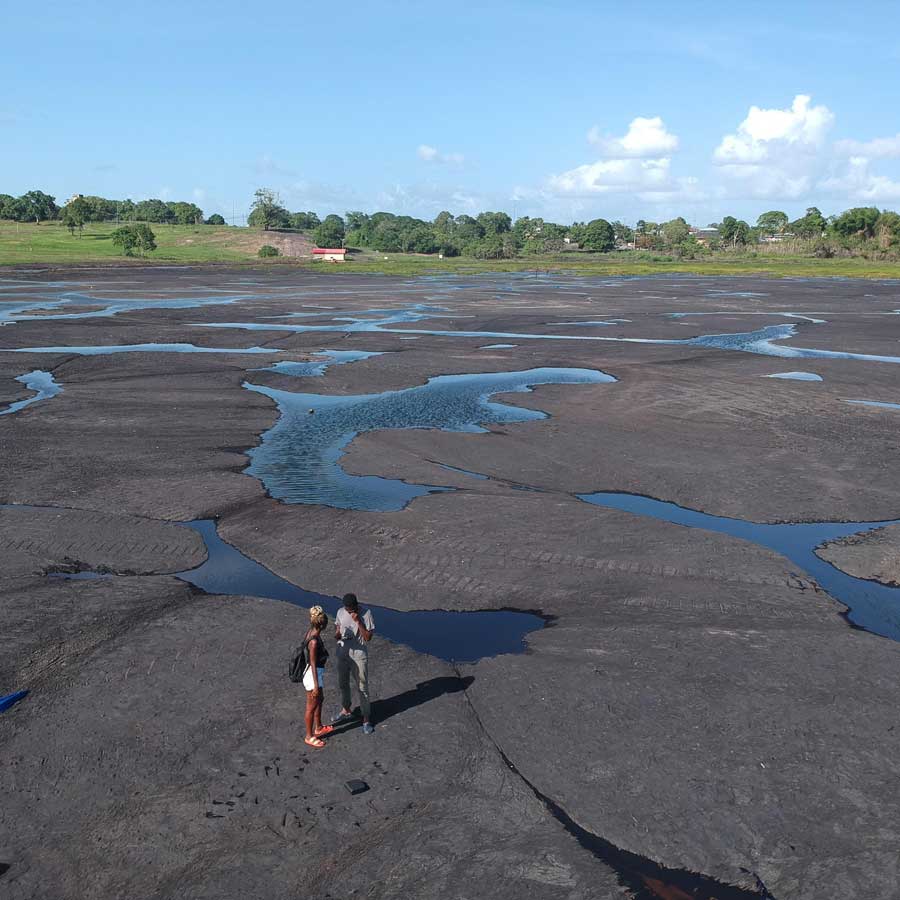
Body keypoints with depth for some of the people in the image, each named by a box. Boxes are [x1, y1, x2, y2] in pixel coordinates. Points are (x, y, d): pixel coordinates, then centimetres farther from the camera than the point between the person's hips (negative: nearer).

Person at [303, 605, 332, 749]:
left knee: (319, 700, 27)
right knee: (312, 706, 9)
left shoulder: (312, 632, -4)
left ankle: (318, 727, 47)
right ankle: (309, 736, 27)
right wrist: (316, 686, -19)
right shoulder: (314, 641, -31)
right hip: (313, 674, -9)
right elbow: (313, 664, -25)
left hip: (318, 671, 9)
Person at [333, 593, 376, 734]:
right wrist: (337, 635, -14)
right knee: (343, 684, 22)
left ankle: (366, 720, 14)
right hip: (343, 654, 5)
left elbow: (368, 637, -20)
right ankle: (346, 711, 44)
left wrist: (358, 621, -29)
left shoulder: (366, 614, -18)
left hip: (359, 656, -5)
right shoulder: (340, 612, -6)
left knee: (362, 688, 2)